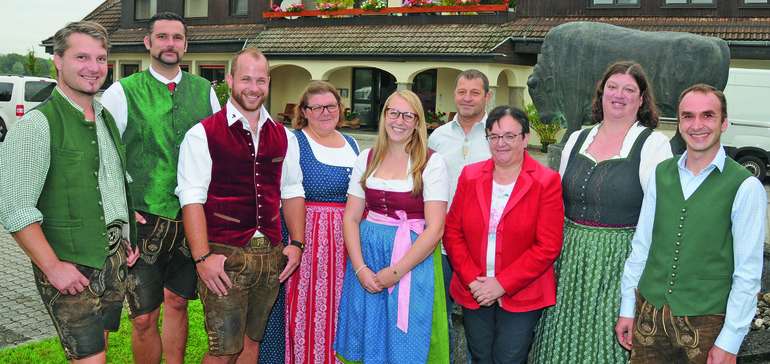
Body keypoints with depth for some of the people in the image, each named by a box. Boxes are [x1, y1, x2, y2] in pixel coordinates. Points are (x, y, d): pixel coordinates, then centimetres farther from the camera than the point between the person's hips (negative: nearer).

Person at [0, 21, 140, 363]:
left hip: (115, 258, 7)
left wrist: (127, 238, 12)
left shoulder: (106, 118, 10)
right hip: (71, 267, -7)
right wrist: (53, 267, -17)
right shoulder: (38, 124, -13)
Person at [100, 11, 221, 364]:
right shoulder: (123, 92, -3)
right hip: (144, 220, -2)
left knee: (177, 303, 15)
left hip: (193, 219, 3)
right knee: (144, 318, 2)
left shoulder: (204, 91, 6)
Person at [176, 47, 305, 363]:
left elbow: (292, 192, 15)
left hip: (271, 255, 5)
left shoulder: (283, 137, 11)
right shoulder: (203, 134, -6)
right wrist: (202, 257, -16)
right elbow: (192, 199, -10)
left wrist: (296, 243, 6)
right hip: (225, 256, -5)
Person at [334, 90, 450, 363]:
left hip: (413, 259, -3)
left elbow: (435, 228, -12)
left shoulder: (432, 163, -7)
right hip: (366, 255, 4)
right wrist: (360, 268, -9)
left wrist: (395, 272, -16)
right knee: (366, 340, 12)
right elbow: (350, 218, 4)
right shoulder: (367, 159, 5)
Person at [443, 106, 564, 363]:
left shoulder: (547, 182, -7)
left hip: (522, 298, -3)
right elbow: (452, 231, 3)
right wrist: (472, 279, -9)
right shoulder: (470, 175, 4)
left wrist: (502, 284, -15)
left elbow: (548, 246, -12)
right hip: (474, 294, 3)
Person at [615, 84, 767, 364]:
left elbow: (748, 272, -9)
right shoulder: (661, 174, 3)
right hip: (649, 314, 3)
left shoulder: (745, 187, -9)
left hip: (706, 323, -3)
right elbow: (641, 245, 7)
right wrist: (627, 308, 8)